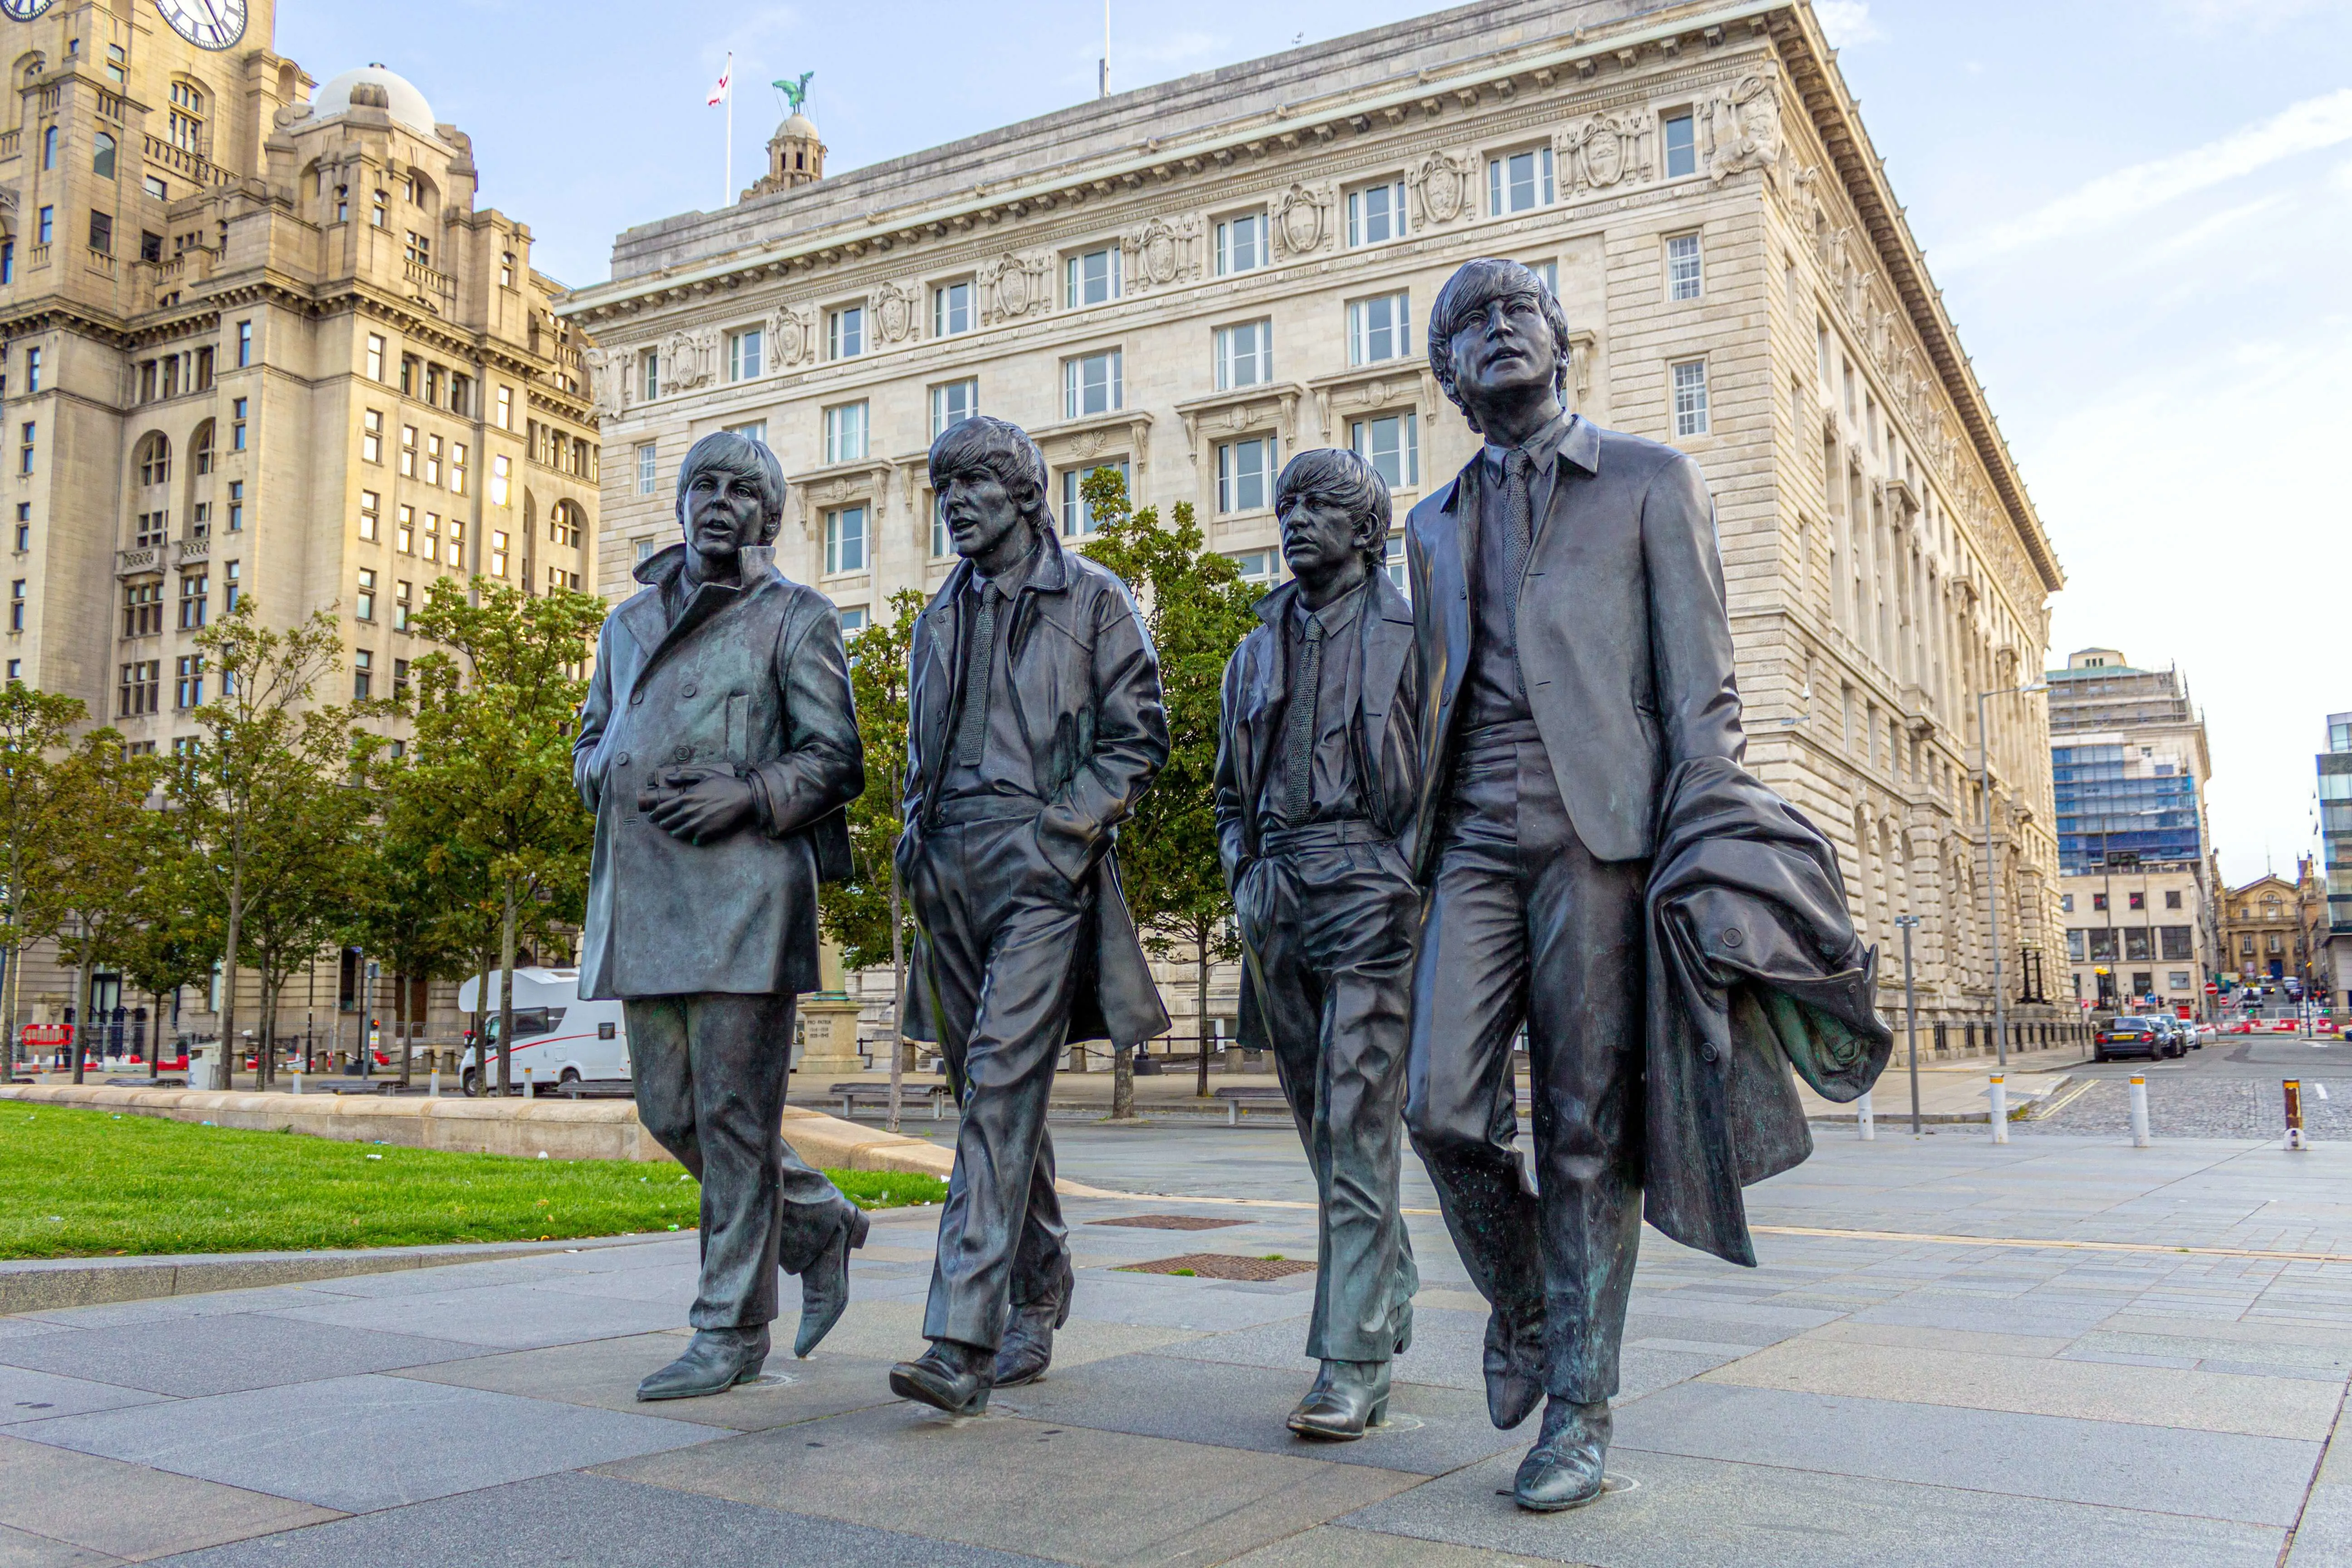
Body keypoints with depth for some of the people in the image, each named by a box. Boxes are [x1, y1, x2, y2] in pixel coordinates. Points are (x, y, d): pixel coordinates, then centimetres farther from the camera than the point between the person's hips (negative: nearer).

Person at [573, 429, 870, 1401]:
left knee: (734, 1114, -4)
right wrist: (615, 781, 3)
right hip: (643, 893, 6)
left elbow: (836, 760, -1)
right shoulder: (630, 621, 21)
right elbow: (590, 742, 26)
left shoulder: (796, 619, 5)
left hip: (743, 890, -6)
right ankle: (821, 1225, 28)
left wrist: (749, 792, -17)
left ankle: (733, 1331, 6)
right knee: (671, 1112, 8)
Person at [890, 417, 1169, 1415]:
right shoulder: (942, 616, 21)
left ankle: (964, 1343, -20)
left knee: (1002, 1080, -17)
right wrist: (916, 844, 12)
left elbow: (1139, 735, -1)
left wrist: (1063, 829, -12)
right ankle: (1038, 1301, 25)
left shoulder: (1090, 598, 4)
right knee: (993, 1090, 10)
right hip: (951, 873, 6)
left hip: (1038, 863, -6)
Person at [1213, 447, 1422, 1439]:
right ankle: (1389, 1292, 31)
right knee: (1320, 1123, 12)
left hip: (1370, 897, -6)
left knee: (1355, 1131, -10)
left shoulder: (1411, 638, 2)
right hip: (1277, 902, 6)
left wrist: (1409, 878, -12)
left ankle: (1352, 1365, -6)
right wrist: (1246, 876, 7)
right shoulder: (1258, 651, 18)